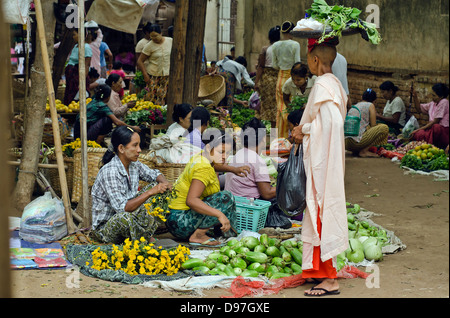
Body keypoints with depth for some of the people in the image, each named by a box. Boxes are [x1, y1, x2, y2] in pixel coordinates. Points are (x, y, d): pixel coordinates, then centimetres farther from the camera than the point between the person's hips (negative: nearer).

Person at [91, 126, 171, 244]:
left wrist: (164, 183, -8)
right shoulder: (109, 172, -26)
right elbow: (122, 207, -32)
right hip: (105, 228, -8)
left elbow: (155, 174, 16)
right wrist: (150, 192, -33)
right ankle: (147, 237, -9)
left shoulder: (134, 165, -2)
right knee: (125, 217, -40)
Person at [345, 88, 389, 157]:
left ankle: (356, 151, 10)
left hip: (345, 142, 8)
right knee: (384, 128, -5)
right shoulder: (370, 105, 6)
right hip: (356, 141, -8)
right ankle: (364, 151, -8)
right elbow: (373, 125, 1)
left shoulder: (354, 106, 27)